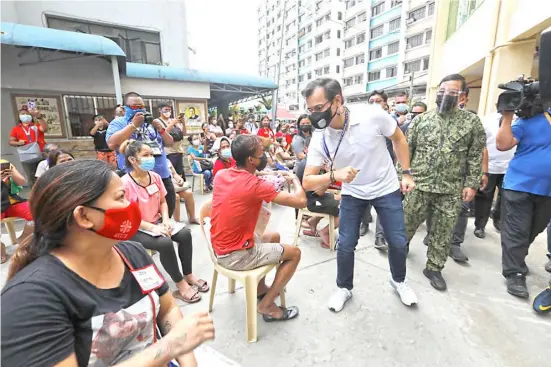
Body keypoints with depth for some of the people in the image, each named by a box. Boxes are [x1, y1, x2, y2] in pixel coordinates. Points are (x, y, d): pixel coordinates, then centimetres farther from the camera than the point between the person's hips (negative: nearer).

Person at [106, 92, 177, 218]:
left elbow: (170, 143, 14)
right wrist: (134, 125, -14)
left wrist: (161, 129, -4)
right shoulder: (118, 122, 4)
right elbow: (112, 144, -15)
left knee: (169, 207, 15)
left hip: (163, 176, 5)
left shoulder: (151, 122, 17)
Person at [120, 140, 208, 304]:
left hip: (157, 222, 6)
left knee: (185, 234, -14)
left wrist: (166, 220, -9)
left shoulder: (155, 176, -1)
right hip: (135, 230, -6)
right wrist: (152, 228, -24)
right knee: (165, 242, -29)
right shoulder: (125, 183, -19)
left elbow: (163, 202, 8)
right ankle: (180, 285, -11)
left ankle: (188, 275, 4)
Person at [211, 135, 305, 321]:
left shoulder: (221, 175, -3)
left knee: (273, 237, 25)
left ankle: (260, 288, 34)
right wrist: (294, 179, -2)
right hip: (236, 256, -8)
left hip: (220, 248, 8)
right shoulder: (255, 185, -25)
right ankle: (267, 305, 11)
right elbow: (301, 201, -21)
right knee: (294, 253, 6)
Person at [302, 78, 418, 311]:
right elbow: (307, 182, -22)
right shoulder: (319, 139, -21)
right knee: (345, 245, 1)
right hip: (352, 194, 1)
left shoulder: (373, 116, -24)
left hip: (387, 189, 0)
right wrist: (333, 176, -41)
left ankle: (399, 281, 39)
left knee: (398, 242, 8)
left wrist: (407, 173, -5)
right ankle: (344, 288, 28)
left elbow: (399, 139, -4)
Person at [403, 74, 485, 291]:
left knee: (443, 233, 10)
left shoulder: (472, 122, 4)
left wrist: (472, 184, -3)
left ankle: (434, 268, 26)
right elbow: (406, 150, 4)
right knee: (406, 224, 9)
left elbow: (476, 157, 4)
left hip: (451, 191, 1)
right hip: (418, 186, 0)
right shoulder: (421, 119, 4)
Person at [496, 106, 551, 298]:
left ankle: (516, 259, 38)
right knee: (516, 232, -1)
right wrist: (507, 117, -21)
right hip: (520, 185, -5)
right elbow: (502, 145, -17)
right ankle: (515, 274, 7)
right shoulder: (527, 120, -5)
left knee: (532, 231, 18)